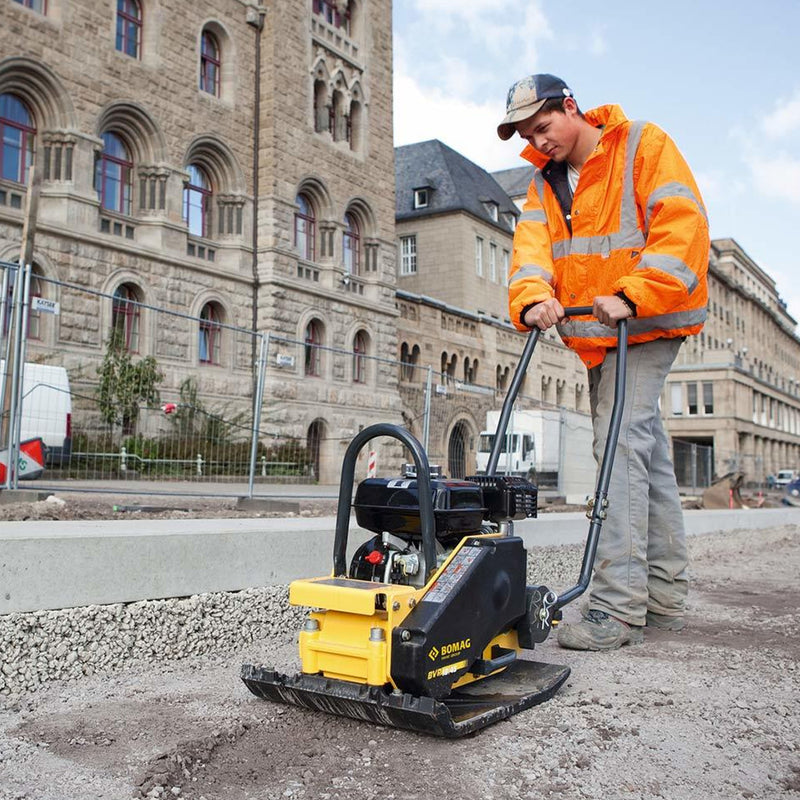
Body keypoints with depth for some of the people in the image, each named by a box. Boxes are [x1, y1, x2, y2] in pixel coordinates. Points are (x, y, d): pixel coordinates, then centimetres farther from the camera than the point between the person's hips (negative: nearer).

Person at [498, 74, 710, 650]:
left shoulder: (645, 146, -5)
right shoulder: (544, 183, 13)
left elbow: (683, 226, -17)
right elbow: (532, 247, -3)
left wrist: (631, 296, -28)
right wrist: (533, 298, -24)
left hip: (648, 324, -7)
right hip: (597, 336, 7)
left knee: (622, 441, -18)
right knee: (644, 449, 10)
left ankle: (619, 607, -16)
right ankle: (666, 597, 18)